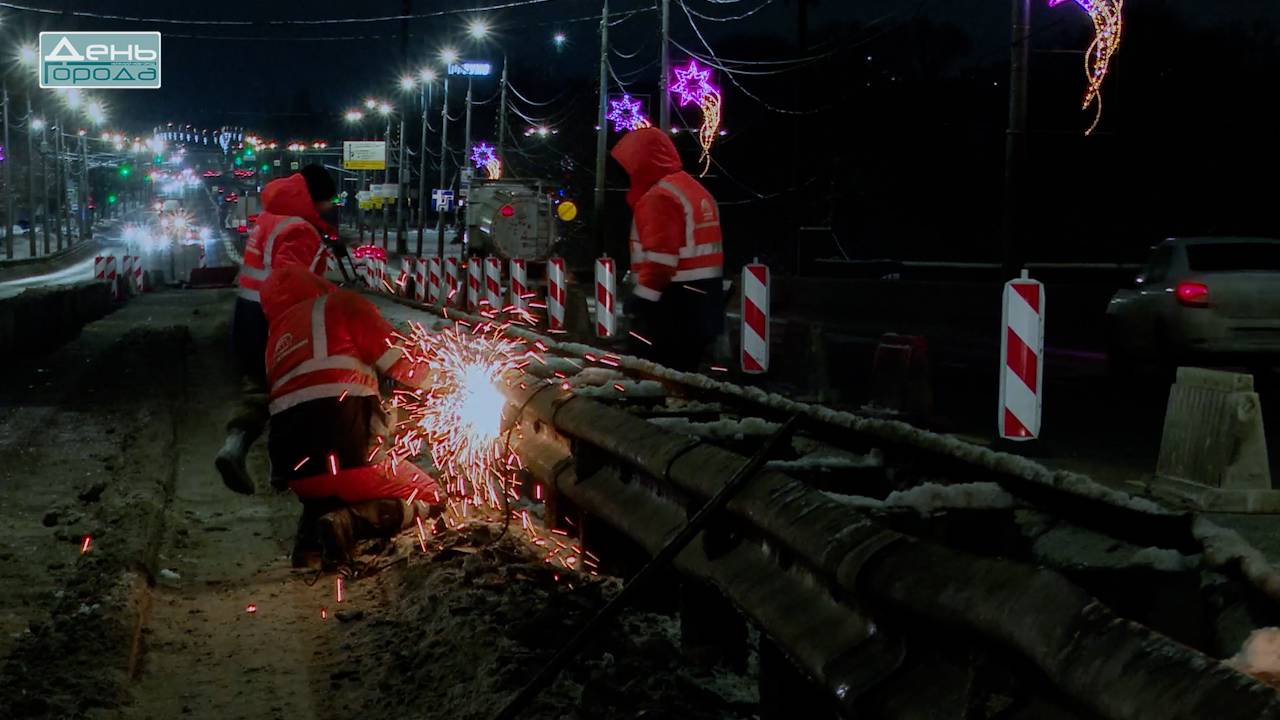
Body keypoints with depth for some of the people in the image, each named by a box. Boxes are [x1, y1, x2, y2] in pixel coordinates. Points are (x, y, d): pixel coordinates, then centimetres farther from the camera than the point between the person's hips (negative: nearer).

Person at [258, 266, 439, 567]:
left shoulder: (275, 338, 23)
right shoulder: (341, 305, 5)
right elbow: (403, 365, 0)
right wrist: (432, 375, 19)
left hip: (296, 471, 6)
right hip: (346, 452, -6)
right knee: (427, 496, 15)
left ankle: (311, 534, 6)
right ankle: (350, 522, -12)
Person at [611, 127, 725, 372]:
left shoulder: (660, 197, -13)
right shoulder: (695, 190, 19)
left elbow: (660, 258, -22)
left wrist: (641, 299, -16)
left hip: (672, 307, -10)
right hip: (702, 303, 10)